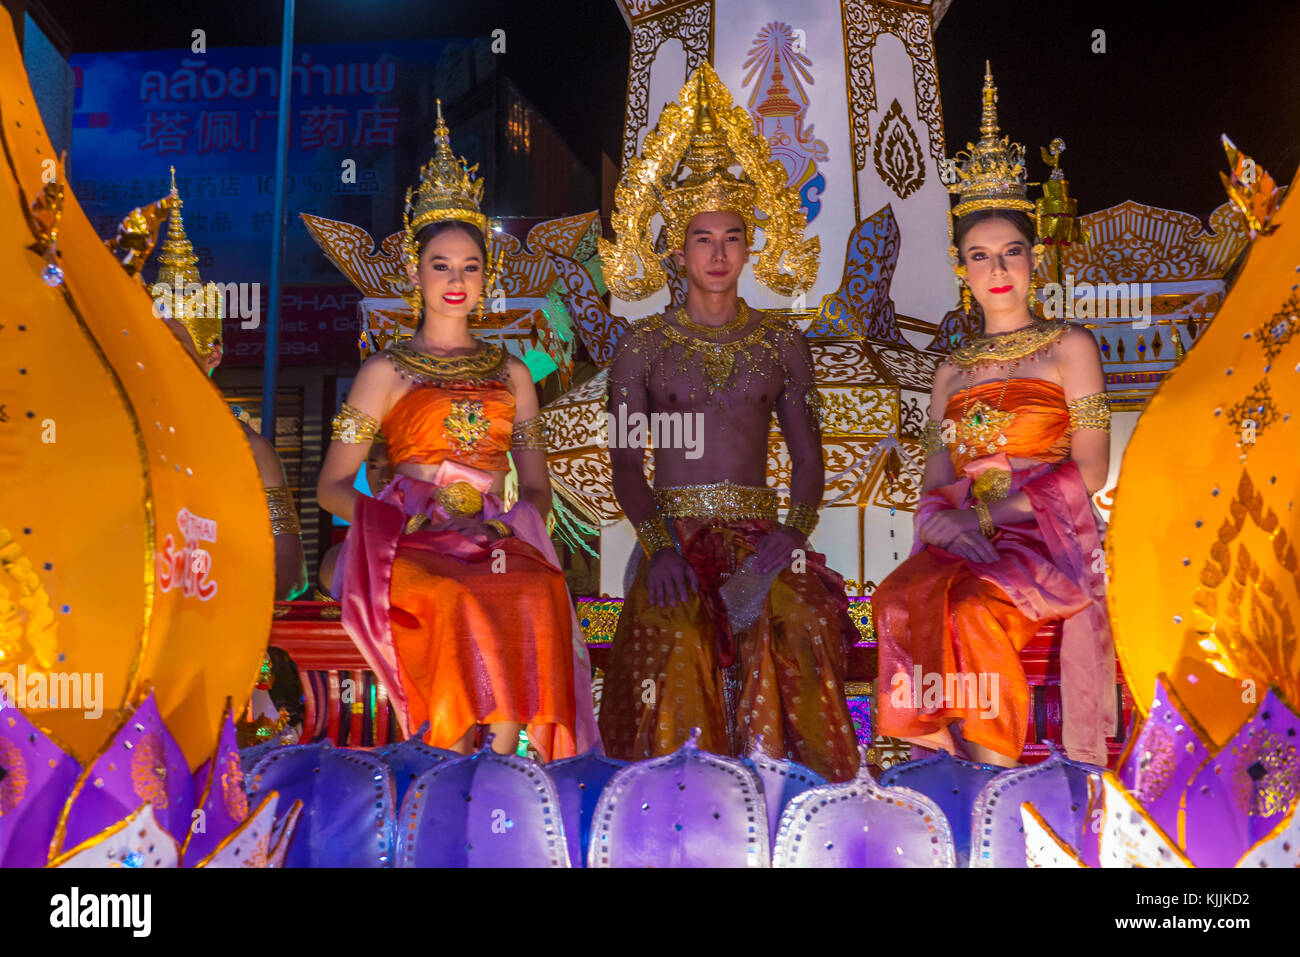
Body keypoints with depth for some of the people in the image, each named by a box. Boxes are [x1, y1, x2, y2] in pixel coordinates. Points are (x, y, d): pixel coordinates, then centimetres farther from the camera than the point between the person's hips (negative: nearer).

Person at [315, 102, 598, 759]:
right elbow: (333, 486, 9)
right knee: (466, 602, -37)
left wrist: (516, 527, -1)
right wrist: (398, 520, -10)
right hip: (413, 550, -2)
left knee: (539, 592, -34)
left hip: (501, 546, 2)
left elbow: (537, 488, 22)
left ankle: (502, 762, -30)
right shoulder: (386, 372, 14)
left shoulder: (511, 375, 23)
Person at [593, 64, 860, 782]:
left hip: (758, 529, 1)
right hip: (673, 528, -1)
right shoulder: (642, 344, 10)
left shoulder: (781, 343, 15)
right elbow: (625, 461, 3)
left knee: (804, 619, -28)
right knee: (675, 633, -29)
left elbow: (808, 455, 11)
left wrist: (794, 531, -8)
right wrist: (659, 546, -13)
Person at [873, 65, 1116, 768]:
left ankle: (994, 768, -27)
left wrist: (997, 512, -11)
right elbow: (934, 485, 14)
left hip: (1048, 539, -3)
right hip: (963, 545, 3)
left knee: (977, 604, -36)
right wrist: (951, 524, -10)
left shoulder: (1069, 346, 10)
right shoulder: (952, 371, 21)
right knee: (899, 600, -31)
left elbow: (1090, 469, 0)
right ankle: (936, 761, -28)